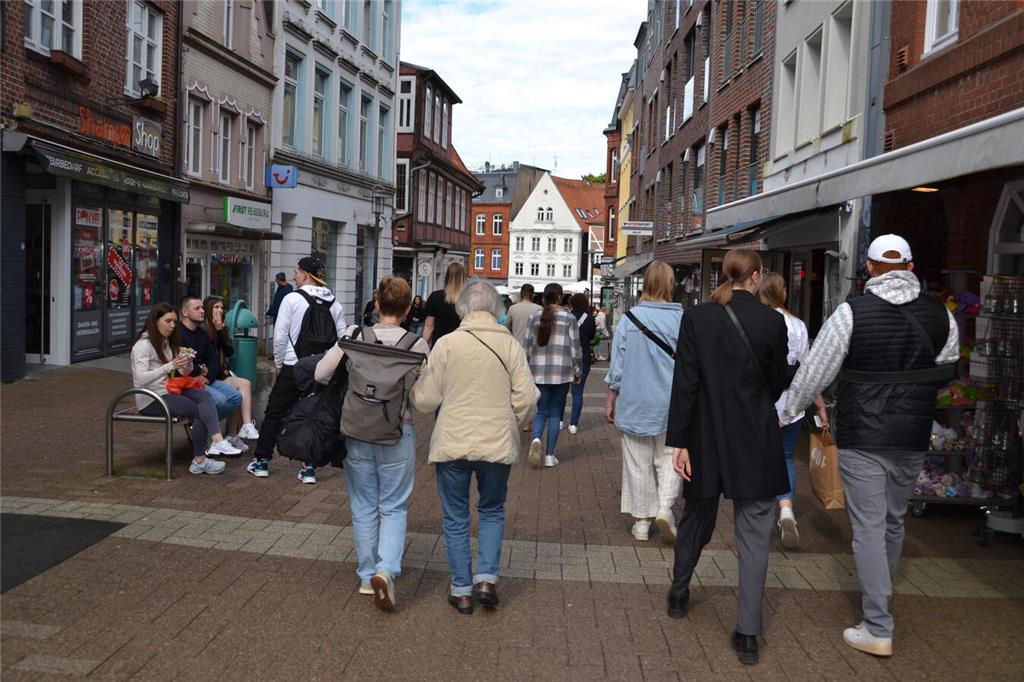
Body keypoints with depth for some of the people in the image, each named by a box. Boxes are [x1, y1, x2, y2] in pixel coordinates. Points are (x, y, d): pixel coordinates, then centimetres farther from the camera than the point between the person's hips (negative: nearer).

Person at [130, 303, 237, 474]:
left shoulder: (168, 342, 15)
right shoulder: (143, 345, -11)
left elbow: (184, 373, 13)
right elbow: (141, 378, -25)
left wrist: (187, 362, -11)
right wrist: (170, 366, -34)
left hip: (168, 392, 7)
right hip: (150, 400, -7)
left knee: (204, 395, -21)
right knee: (200, 411, -24)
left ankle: (217, 442, -33)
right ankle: (200, 461, -23)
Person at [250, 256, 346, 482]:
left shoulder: (292, 299, -9)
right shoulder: (335, 303, 3)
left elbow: (280, 336, -9)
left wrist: (279, 364, 4)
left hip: (294, 367, -3)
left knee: (274, 413, 11)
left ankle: (261, 461, 21)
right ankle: (309, 468, 12)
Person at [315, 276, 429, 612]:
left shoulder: (355, 335, -7)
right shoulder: (417, 344, -9)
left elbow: (321, 374, -7)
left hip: (357, 432, 2)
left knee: (364, 506, 15)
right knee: (394, 507, 10)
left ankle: (368, 576, 24)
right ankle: (386, 570, -8)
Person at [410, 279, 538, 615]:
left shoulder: (446, 343, -7)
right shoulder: (510, 345, -4)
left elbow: (426, 400, -3)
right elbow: (526, 399, -5)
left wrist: (415, 386, 19)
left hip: (452, 444, -1)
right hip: (497, 444, 1)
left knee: (456, 518, 13)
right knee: (492, 511, 21)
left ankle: (462, 590, 19)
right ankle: (487, 578, 12)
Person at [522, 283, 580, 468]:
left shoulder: (534, 317, 3)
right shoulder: (569, 318, -3)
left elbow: (527, 346, 5)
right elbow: (575, 347, -2)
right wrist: (577, 371, 8)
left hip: (539, 371, 2)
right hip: (562, 372, -1)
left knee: (541, 411, 11)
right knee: (555, 413, 8)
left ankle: (536, 439, -18)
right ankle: (549, 455, 9)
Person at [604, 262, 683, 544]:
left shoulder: (630, 317, -7)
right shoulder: (682, 319, -8)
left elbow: (617, 364, -3)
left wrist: (610, 402, 7)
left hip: (635, 402, 0)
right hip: (671, 404, 0)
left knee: (638, 464, 10)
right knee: (669, 459, 14)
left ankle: (641, 523, 18)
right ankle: (664, 508, -5)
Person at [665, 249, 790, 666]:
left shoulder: (695, 318, -6)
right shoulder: (772, 322, -7)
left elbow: (685, 384, -9)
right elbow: (777, 384, 3)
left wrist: (679, 441, -5)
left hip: (707, 440, 2)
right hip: (757, 445, -1)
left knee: (695, 519, 21)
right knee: (754, 537, 6)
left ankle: (679, 596, 38)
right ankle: (748, 634, 8)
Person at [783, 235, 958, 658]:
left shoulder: (852, 312, -11)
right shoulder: (940, 315, 1)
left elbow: (814, 372, -6)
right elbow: (945, 374, 11)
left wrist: (789, 411, 9)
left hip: (862, 438, -4)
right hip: (913, 438, 5)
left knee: (868, 527, 0)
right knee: (893, 521, 20)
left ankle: (877, 629, 1)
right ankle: (879, 598, 39)